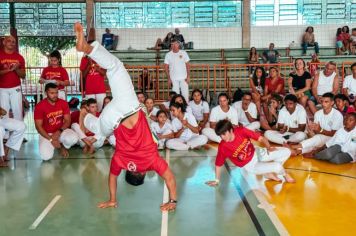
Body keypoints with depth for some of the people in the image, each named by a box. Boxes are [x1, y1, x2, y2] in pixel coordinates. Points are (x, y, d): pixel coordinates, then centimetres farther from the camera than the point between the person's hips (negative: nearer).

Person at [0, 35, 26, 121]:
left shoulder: (19, 57, 6)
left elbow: (23, 75, 6)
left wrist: (16, 69, -12)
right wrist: (7, 70, -19)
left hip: (16, 88, 2)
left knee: (17, 111, 1)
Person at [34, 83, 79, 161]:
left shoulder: (63, 103, -6)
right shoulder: (40, 106, -16)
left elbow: (67, 121, -5)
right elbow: (38, 126, -15)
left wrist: (59, 132, -23)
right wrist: (51, 139, -23)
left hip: (61, 131, 2)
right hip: (46, 134, -2)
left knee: (74, 138, -32)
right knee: (46, 156, -25)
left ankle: (64, 147, 7)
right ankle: (50, 145, 13)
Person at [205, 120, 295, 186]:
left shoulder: (241, 131, -22)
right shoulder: (223, 147, -26)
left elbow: (260, 138, -16)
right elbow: (218, 164, -15)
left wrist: (269, 147, -25)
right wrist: (217, 180, -10)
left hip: (257, 153, 4)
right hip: (250, 166, -4)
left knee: (286, 152, -3)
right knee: (278, 166, -22)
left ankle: (270, 172, 12)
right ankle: (284, 174, 17)